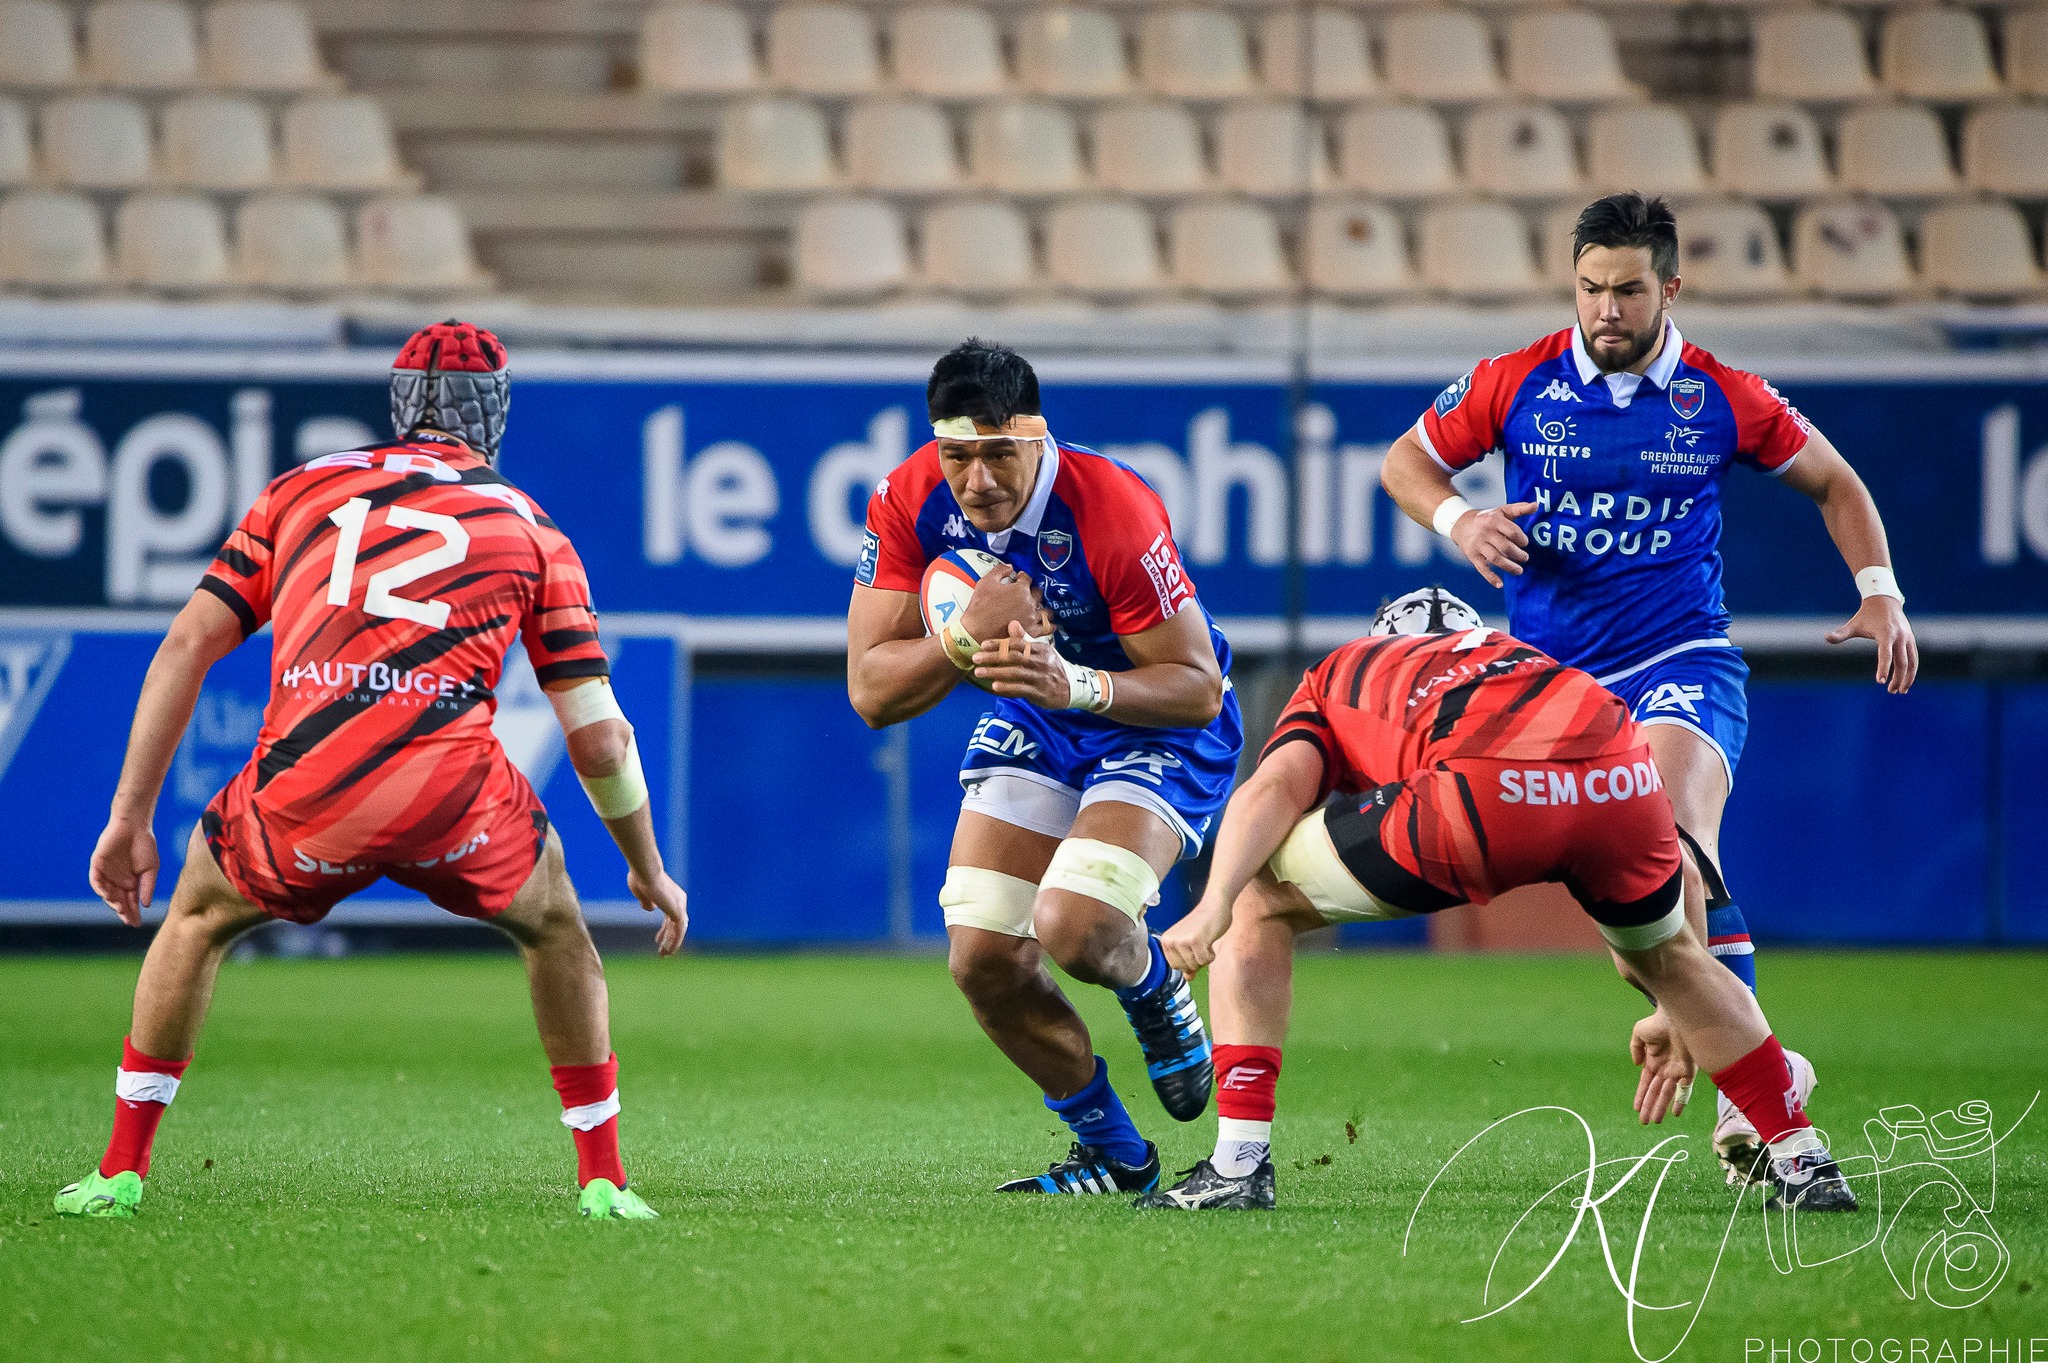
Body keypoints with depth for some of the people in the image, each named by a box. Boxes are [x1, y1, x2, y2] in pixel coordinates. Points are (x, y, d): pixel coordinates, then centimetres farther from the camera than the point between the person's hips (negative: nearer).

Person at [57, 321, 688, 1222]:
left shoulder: (303, 488, 23)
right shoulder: (530, 530, 20)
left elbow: (187, 646, 16)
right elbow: (598, 736, 17)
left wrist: (129, 819, 18)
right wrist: (649, 871, 31)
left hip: (302, 793, 1)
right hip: (451, 792, -1)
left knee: (198, 916, 31)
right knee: (553, 924, 30)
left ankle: (120, 1172, 27)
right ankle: (603, 1181, 25)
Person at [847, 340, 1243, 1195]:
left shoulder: (1113, 511, -32)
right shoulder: (908, 505, -18)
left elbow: (1198, 687, -26)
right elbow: (870, 692, -16)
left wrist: (1078, 684, -42)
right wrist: (968, 640, -35)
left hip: (1157, 731, -6)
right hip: (1033, 727, 6)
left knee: (1073, 928, -28)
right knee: (983, 960, -2)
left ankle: (1156, 996, 11)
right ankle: (1113, 1157, 20)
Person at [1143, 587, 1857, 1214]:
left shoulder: (1336, 674, 36)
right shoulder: (1523, 663, 45)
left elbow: (1276, 787, 11)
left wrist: (1213, 906, -3)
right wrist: (1678, 1020, 55)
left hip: (1484, 795, -4)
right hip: (1622, 781, 4)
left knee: (1259, 904, 19)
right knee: (1668, 954, 37)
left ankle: (1239, 1164, 11)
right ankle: (1804, 1164, 35)